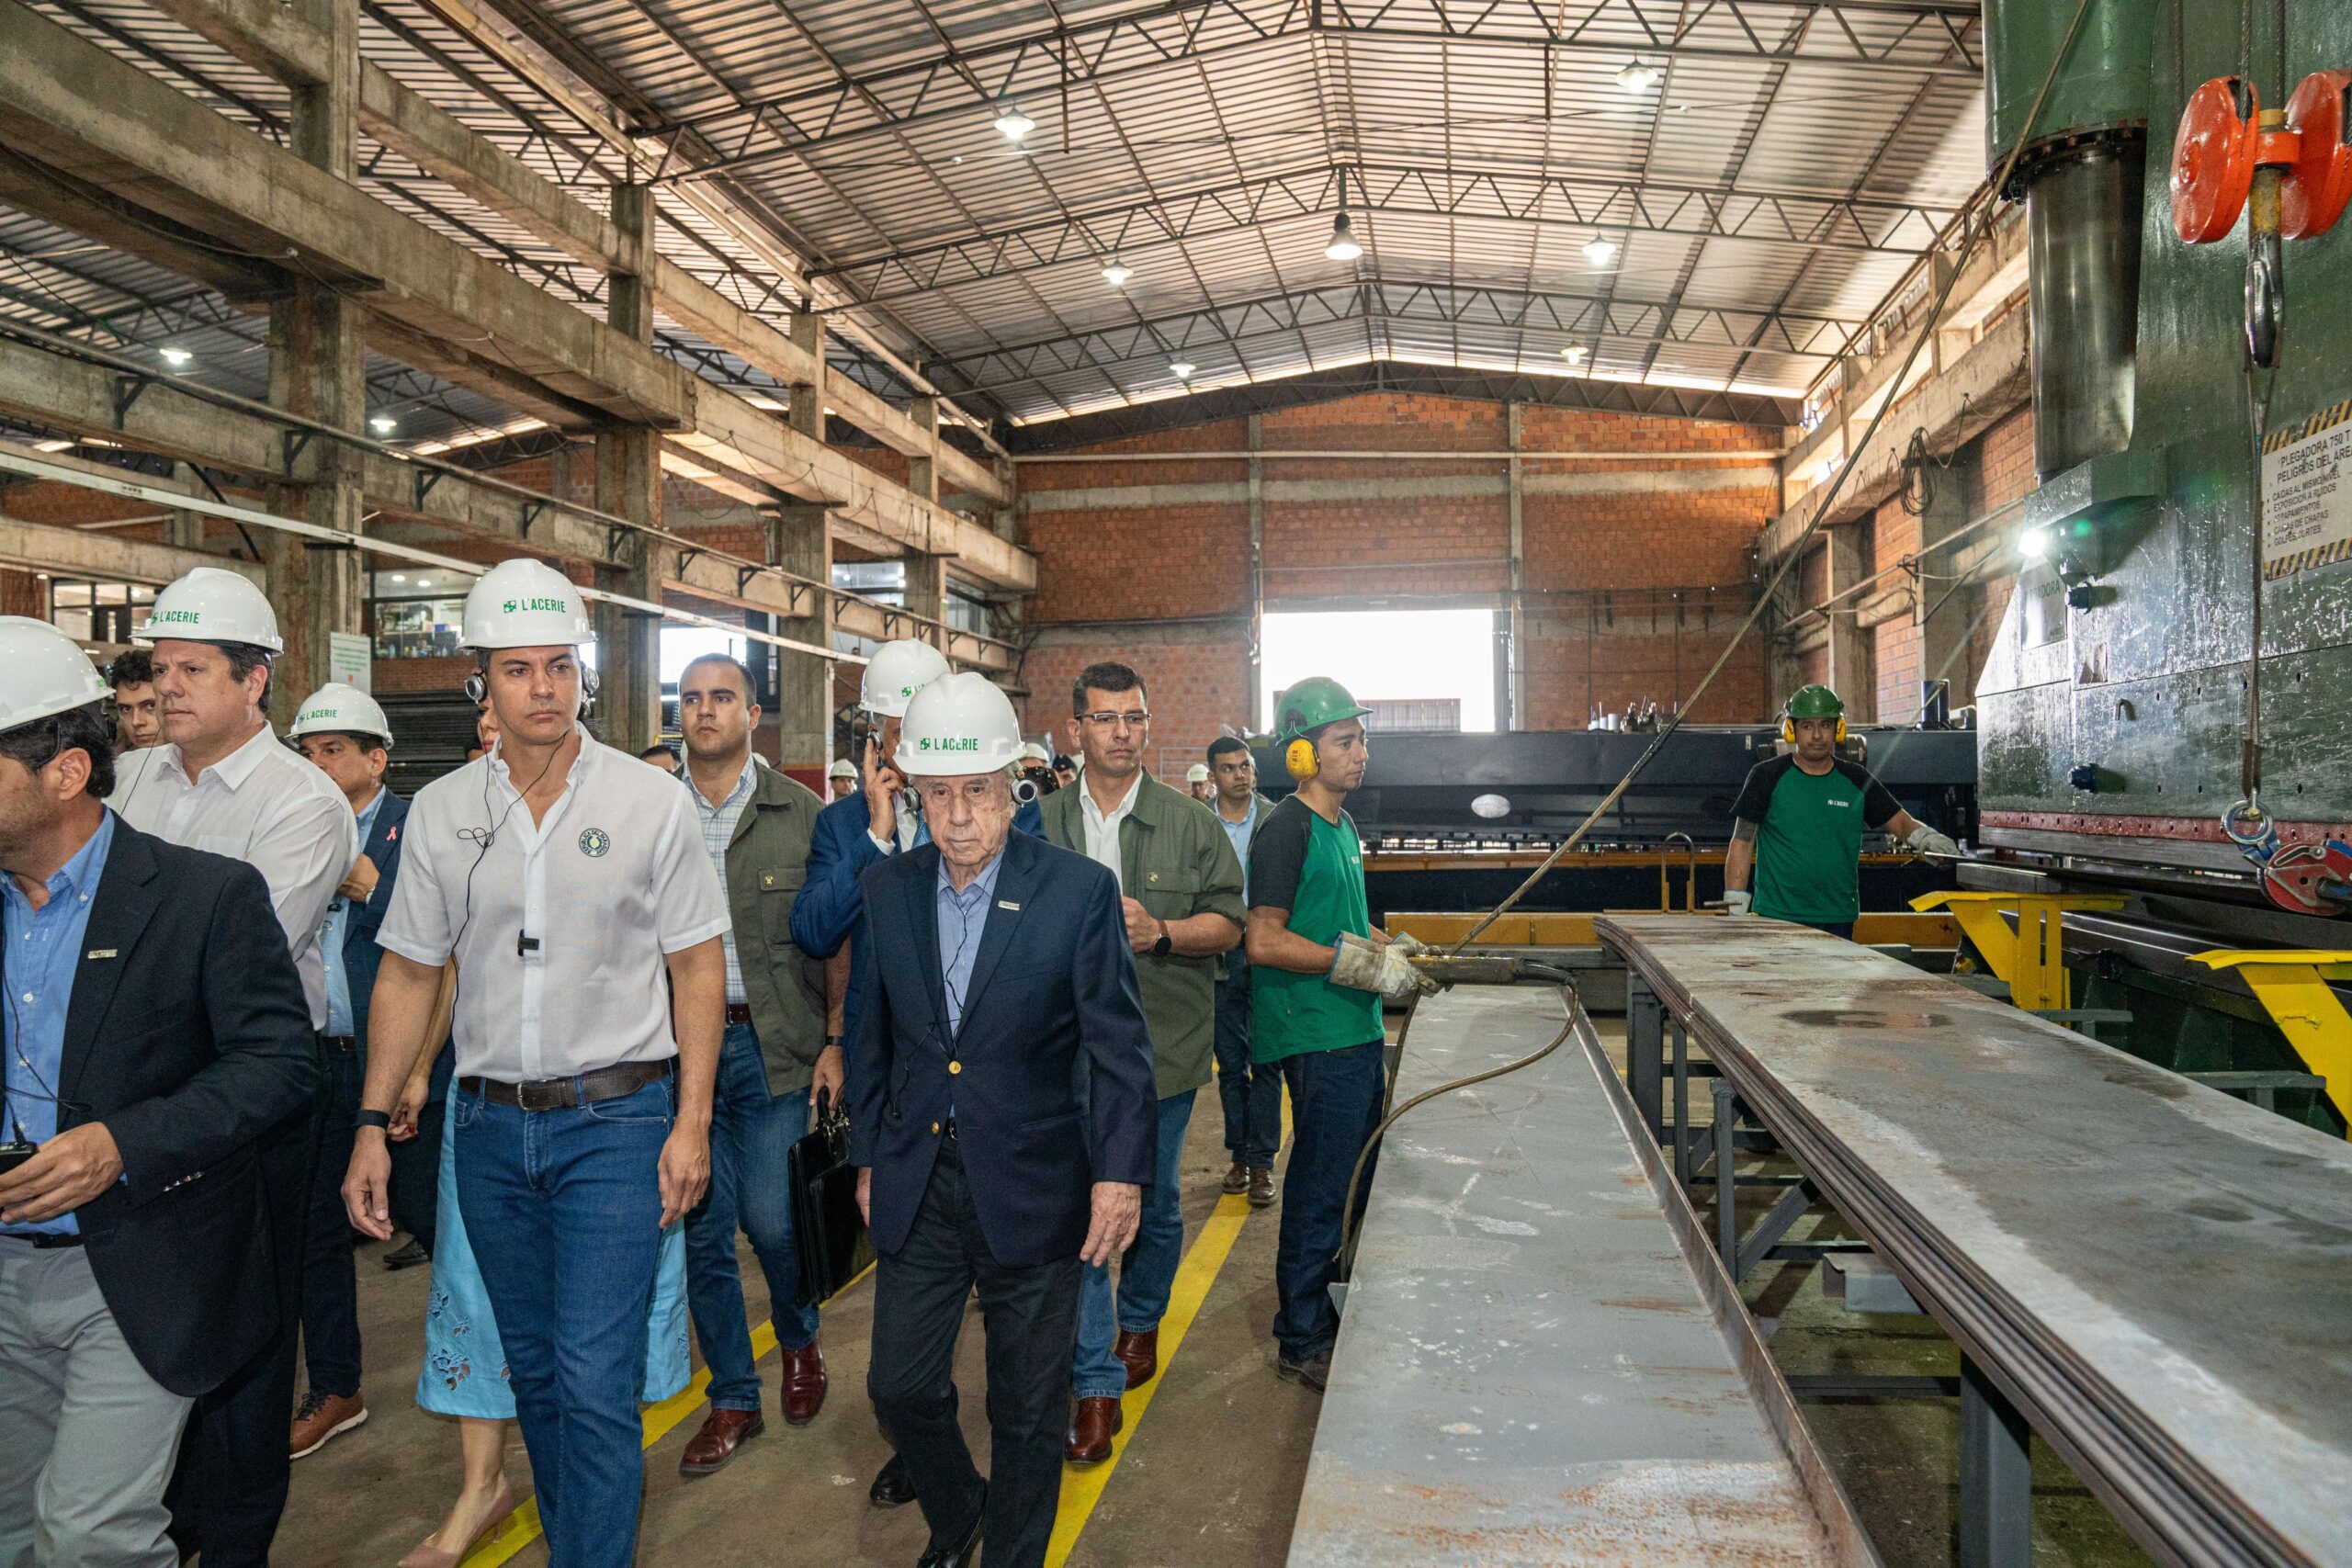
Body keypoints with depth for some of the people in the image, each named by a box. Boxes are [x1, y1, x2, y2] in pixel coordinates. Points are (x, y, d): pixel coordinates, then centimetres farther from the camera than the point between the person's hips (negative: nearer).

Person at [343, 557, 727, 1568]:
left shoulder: (652, 802, -5)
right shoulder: (439, 812, 3)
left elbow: (699, 966, -3)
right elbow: (408, 973, 9)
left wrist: (691, 1122, -8)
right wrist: (373, 1124, 4)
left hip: (615, 1118, -4)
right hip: (490, 1124, 4)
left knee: (594, 1381, -7)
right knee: (533, 1369, 17)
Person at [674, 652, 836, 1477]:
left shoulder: (802, 814, -1)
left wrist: (836, 1042, -6)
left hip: (775, 1046, -2)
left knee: (771, 1220, -1)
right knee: (701, 1229, 7)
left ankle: (800, 1340, 32)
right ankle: (734, 1400, 24)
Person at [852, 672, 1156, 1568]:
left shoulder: (1080, 890, -11)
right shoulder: (888, 890, 0)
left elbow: (1118, 1043, -9)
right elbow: (872, 1035, 10)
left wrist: (1121, 1171, -14)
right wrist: (868, 1157, 11)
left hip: (1031, 1189, -3)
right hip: (916, 1186, 4)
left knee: (1027, 1409, 12)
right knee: (900, 1389, 14)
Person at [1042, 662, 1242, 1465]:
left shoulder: (1191, 824, 0)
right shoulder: (1042, 824, 1)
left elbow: (1228, 922, 0)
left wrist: (1159, 930, -17)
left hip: (1164, 1046, 1)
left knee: (1154, 1204, 16)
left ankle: (1140, 1322, 42)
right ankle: (1095, 1386, 6)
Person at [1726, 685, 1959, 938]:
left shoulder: (1856, 780, 9)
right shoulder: (1768, 777, 0)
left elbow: (1902, 822, 12)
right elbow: (1742, 843, -1)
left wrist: (1927, 837, -12)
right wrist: (1735, 908, -7)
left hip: (1838, 919, 3)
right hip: (1776, 917, -3)